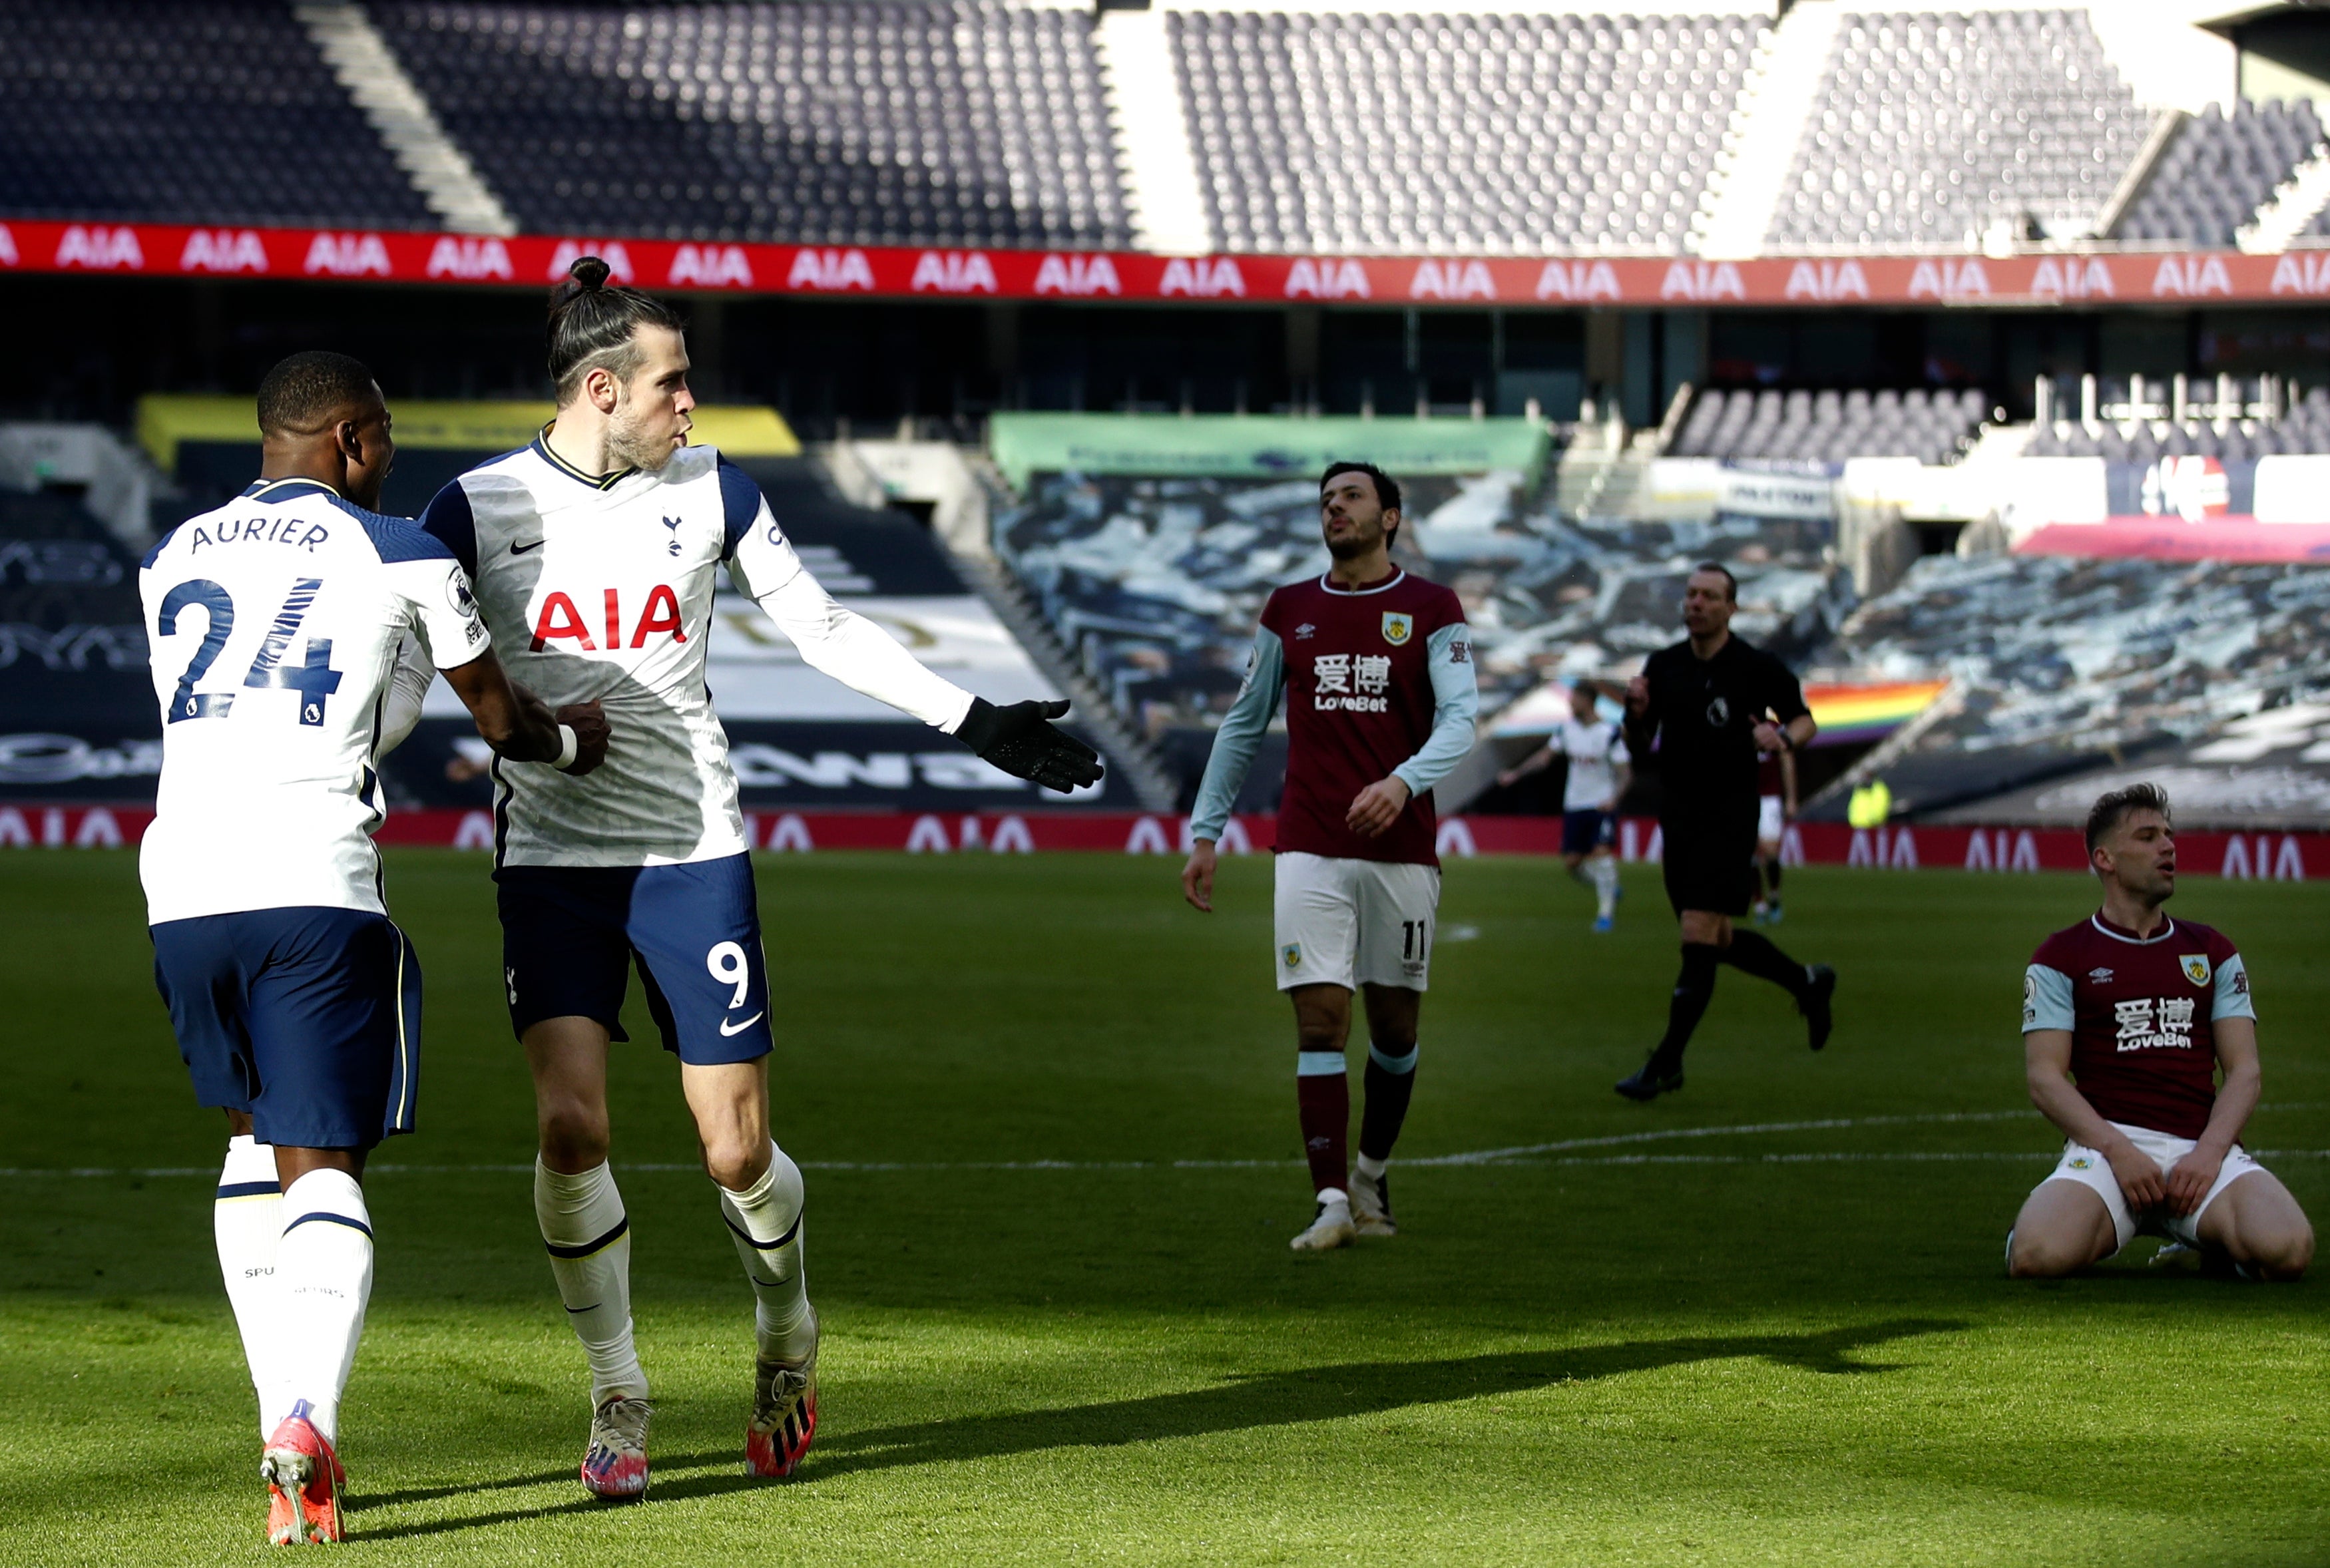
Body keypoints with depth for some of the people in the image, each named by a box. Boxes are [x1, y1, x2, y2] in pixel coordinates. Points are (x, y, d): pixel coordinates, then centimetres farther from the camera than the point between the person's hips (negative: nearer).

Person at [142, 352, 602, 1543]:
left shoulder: (171, 561, 17)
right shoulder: (399, 558, 5)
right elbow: (503, 720, 17)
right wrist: (574, 741, 39)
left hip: (185, 886, 4)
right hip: (313, 887, -4)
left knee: (254, 1137, 23)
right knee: (323, 1165, -2)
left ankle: (284, 1422, 17)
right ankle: (308, 1422, -24)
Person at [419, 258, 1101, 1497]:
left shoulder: (711, 493, 3)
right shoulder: (480, 507, -3)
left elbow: (826, 631, 11)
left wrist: (975, 721, 9)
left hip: (694, 851, 1)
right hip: (551, 858, -1)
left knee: (736, 1151, -2)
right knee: (570, 1124, -16)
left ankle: (786, 1332, 30)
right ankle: (617, 1399, 2)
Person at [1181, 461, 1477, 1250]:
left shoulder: (1432, 610, 2)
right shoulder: (1289, 610, 11)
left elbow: (1460, 715, -9)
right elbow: (1243, 724, 17)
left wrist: (1403, 781, -27)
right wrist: (1204, 832, 12)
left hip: (1401, 851, -1)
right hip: (1310, 851, 1)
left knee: (1394, 1025, 7)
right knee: (1319, 1020, -9)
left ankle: (1371, 1177, 28)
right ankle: (1331, 1203, -12)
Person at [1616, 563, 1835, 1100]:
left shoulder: (1757, 668, -7)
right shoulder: (1663, 666, 5)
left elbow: (1804, 719, 6)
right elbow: (1640, 747, 10)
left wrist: (1783, 737, -16)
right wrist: (1636, 714, -11)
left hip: (1728, 821, -6)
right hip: (1677, 823, 6)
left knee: (1698, 939, -12)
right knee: (1719, 942, 14)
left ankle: (1664, 1066, -8)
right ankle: (1807, 982, 40)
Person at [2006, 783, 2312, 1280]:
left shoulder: (2213, 952, 18)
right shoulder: (2062, 956, 9)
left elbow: (2244, 1070, 10)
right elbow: (2044, 1076, 0)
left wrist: (2209, 1152, -9)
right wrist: (2117, 1150, -15)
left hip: (2203, 1149, 2)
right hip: (2106, 1143, -2)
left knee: (2286, 1251, -29)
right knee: (2037, 1257, -33)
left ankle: (2208, 1245, 8)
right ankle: (2099, 1231, 6)